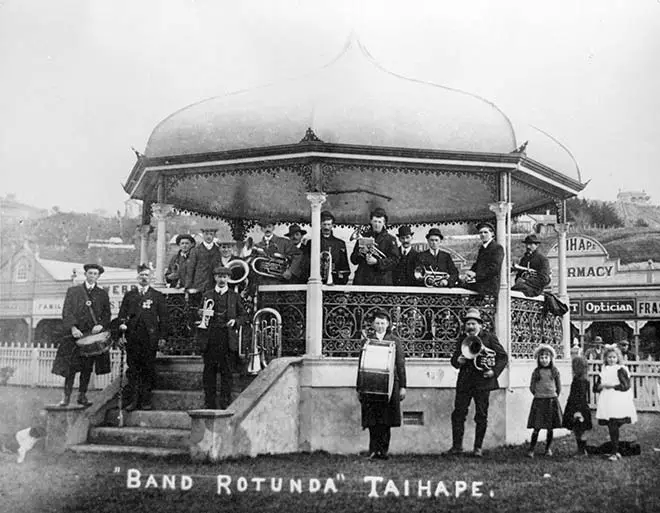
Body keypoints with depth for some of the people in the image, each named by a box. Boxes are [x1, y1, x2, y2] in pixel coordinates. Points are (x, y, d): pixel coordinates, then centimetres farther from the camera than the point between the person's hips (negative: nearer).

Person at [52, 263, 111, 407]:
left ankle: (82, 395, 11)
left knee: (87, 367, 3)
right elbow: (66, 312, 1)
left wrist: (101, 325, -9)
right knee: (71, 366, -6)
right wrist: (73, 327, -13)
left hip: (93, 335, 2)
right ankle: (66, 396, -1)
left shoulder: (103, 294, 13)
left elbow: (107, 314, 11)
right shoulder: (73, 291, 8)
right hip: (75, 335, -2)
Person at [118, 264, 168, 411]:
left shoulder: (158, 296, 9)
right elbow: (122, 313, 13)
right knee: (133, 369, 0)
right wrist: (122, 323, -8)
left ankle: (146, 401, 7)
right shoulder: (129, 295, 16)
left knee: (148, 370, 1)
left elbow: (163, 317, 6)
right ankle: (133, 400, 3)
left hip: (150, 338, -2)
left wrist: (162, 336, -1)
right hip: (132, 337, 2)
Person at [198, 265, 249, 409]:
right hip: (209, 340, 1)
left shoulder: (234, 296, 11)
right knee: (209, 372, 2)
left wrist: (235, 321, -5)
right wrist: (202, 315, -3)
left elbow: (244, 315, 13)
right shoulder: (207, 295, 14)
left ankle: (226, 405, 4)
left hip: (227, 339, -1)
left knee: (226, 372, -2)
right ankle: (209, 404, 8)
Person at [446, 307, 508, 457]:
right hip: (464, 382, 3)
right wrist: (457, 360, -8)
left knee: (481, 416, 2)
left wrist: (494, 371, -10)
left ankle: (478, 447, 11)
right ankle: (457, 446, 7)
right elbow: (454, 359, 16)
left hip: (483, 382, -3)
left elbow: (503, 356, 2)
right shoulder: (461, 341, 13)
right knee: (458, 414, 0)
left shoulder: (489, 338, 3)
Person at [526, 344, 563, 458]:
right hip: (538, 401, -1)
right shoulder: (536, 372, 1)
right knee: (536, 427, -5)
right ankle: (531, 449, 0)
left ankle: (548, 448, 20)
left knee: (550, 427, 6)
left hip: (552, 401, 1)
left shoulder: (554, 371, 3)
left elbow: (559, 387, 12)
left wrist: (553, 396, 13)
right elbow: (532, 387, 9)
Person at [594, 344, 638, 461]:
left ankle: (615, 452, -5)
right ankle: (615, 450, 16)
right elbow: (595, 388, 16)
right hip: (606, 402, 5)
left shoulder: (621, 370, -1)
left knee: (614, 427, -11)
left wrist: (612, 385, -11)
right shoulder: (603, 371, 16)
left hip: (618, 403, -5)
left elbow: (626, 386, -11)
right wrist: (601, 385, -5)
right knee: (611, 428, 5)